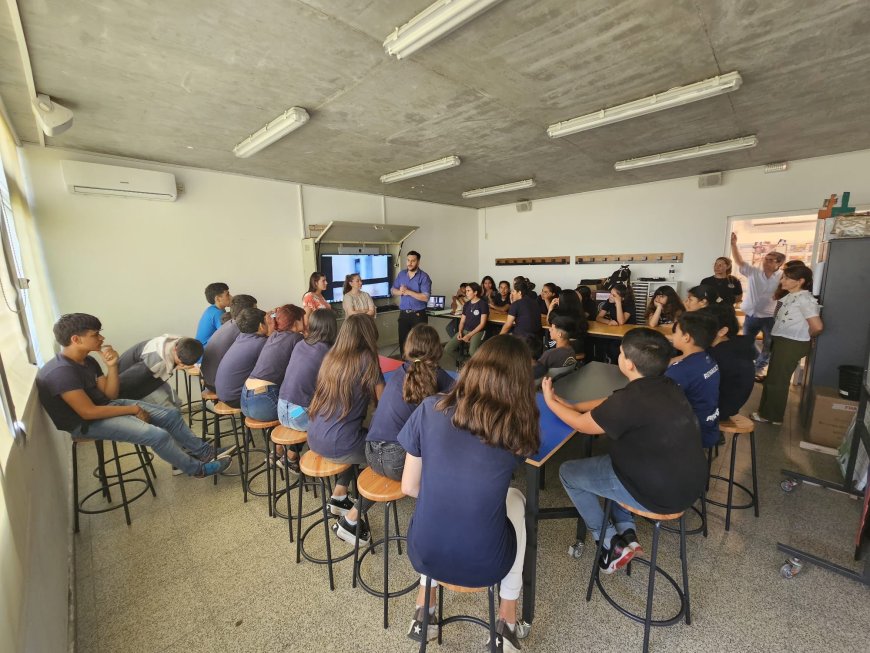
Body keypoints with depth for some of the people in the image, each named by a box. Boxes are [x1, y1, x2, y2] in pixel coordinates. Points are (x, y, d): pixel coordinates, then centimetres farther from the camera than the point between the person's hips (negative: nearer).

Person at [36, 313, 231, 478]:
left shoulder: (87, 361, 4)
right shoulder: (61, 372, -25)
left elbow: (110, 395, 4)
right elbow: (88, 412, -26)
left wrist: (112, 366, -10)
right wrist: (132, 409, -16)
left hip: (104, 405, 9)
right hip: (85, 424, -9)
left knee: (171, 414, 2)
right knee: (158, 435, -23)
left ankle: (204, 452, 13)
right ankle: (197, 468, -1)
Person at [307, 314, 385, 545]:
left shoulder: (331, 356, 7)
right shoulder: (366, 359, -12)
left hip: (315, 438, 8)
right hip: (337, 444, -8)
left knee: (359, 437, 32)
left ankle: (338, 498, 35)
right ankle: (350, 521, 11)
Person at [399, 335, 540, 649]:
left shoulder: (430, 409, -11)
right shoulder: (519, 427, -12)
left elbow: (409, 487, -3)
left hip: (424, 554, 2)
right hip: (485, 565, -1)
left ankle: (423, 612, 36)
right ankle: (507, 620, 33)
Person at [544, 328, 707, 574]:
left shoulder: (632, 400, -28)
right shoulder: (665, 386, -2)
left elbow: (581, 424, -12)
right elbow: (611, 405, 11)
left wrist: (550, 401, 3)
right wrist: (570, 405, 9)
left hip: (660, 494, -8)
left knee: (568, 472, 8)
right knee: (608, 457, 29)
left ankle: (613, 545, 18)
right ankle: (626, 533, 23)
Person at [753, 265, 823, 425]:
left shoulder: (804, 299, -18)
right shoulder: (790, 296, 9)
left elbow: (817, 327, -22)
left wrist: (804, 337, -6)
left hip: (792, 345, -9)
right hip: (782, 342, 9)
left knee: (777, 381, 3)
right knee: (772, 379, 16)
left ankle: (774, 416, 17)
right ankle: (766, 412, 28)